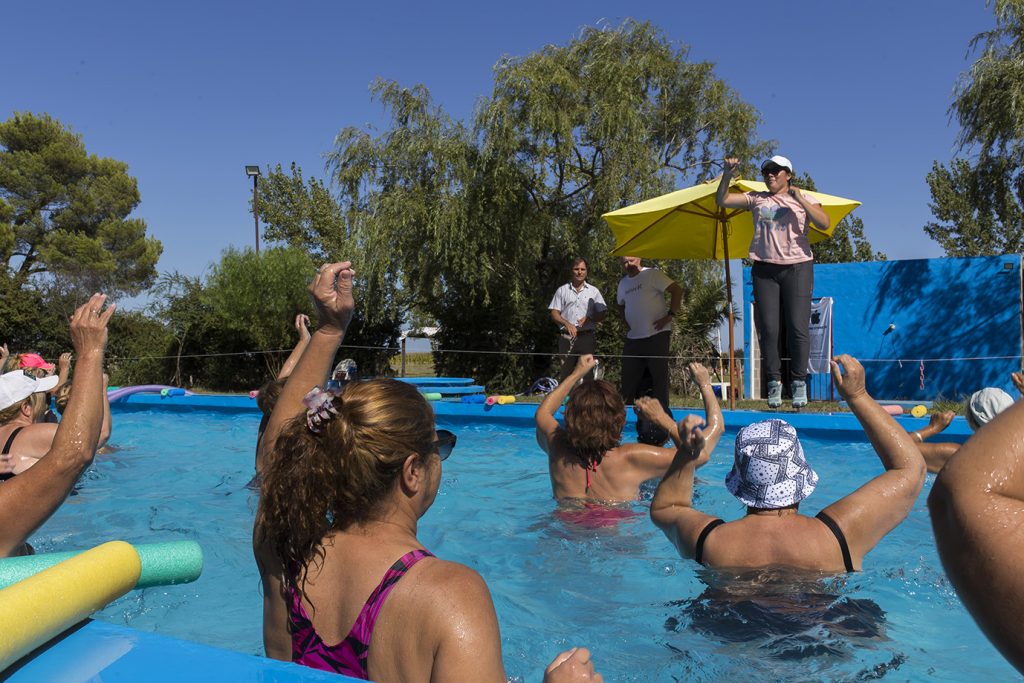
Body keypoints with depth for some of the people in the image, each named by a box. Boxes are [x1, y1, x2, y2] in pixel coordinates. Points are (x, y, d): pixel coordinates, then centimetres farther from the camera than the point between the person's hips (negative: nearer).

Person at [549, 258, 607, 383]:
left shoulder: (593, 291, 12)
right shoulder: (562, 290, 11)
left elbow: (602, 314, 9)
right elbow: (554, 313, 7)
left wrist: (589, 318, -11)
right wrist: (567, 324, -11)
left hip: (587, 336, 0)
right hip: (566, 337, 0)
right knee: (565, 373, -1)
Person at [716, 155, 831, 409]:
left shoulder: (805, 200, 10)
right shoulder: (756, 198, 14)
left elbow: (824, 224, -6)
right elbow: (722, 200, 7)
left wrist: (801, 200, -12)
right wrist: (727, 174, -6)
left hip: (797, 267, -1)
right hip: (764, 269, 2)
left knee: (798, 328, -6)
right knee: (767, 328, -2)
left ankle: (798, 382, 5)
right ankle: (774, 381, 8)